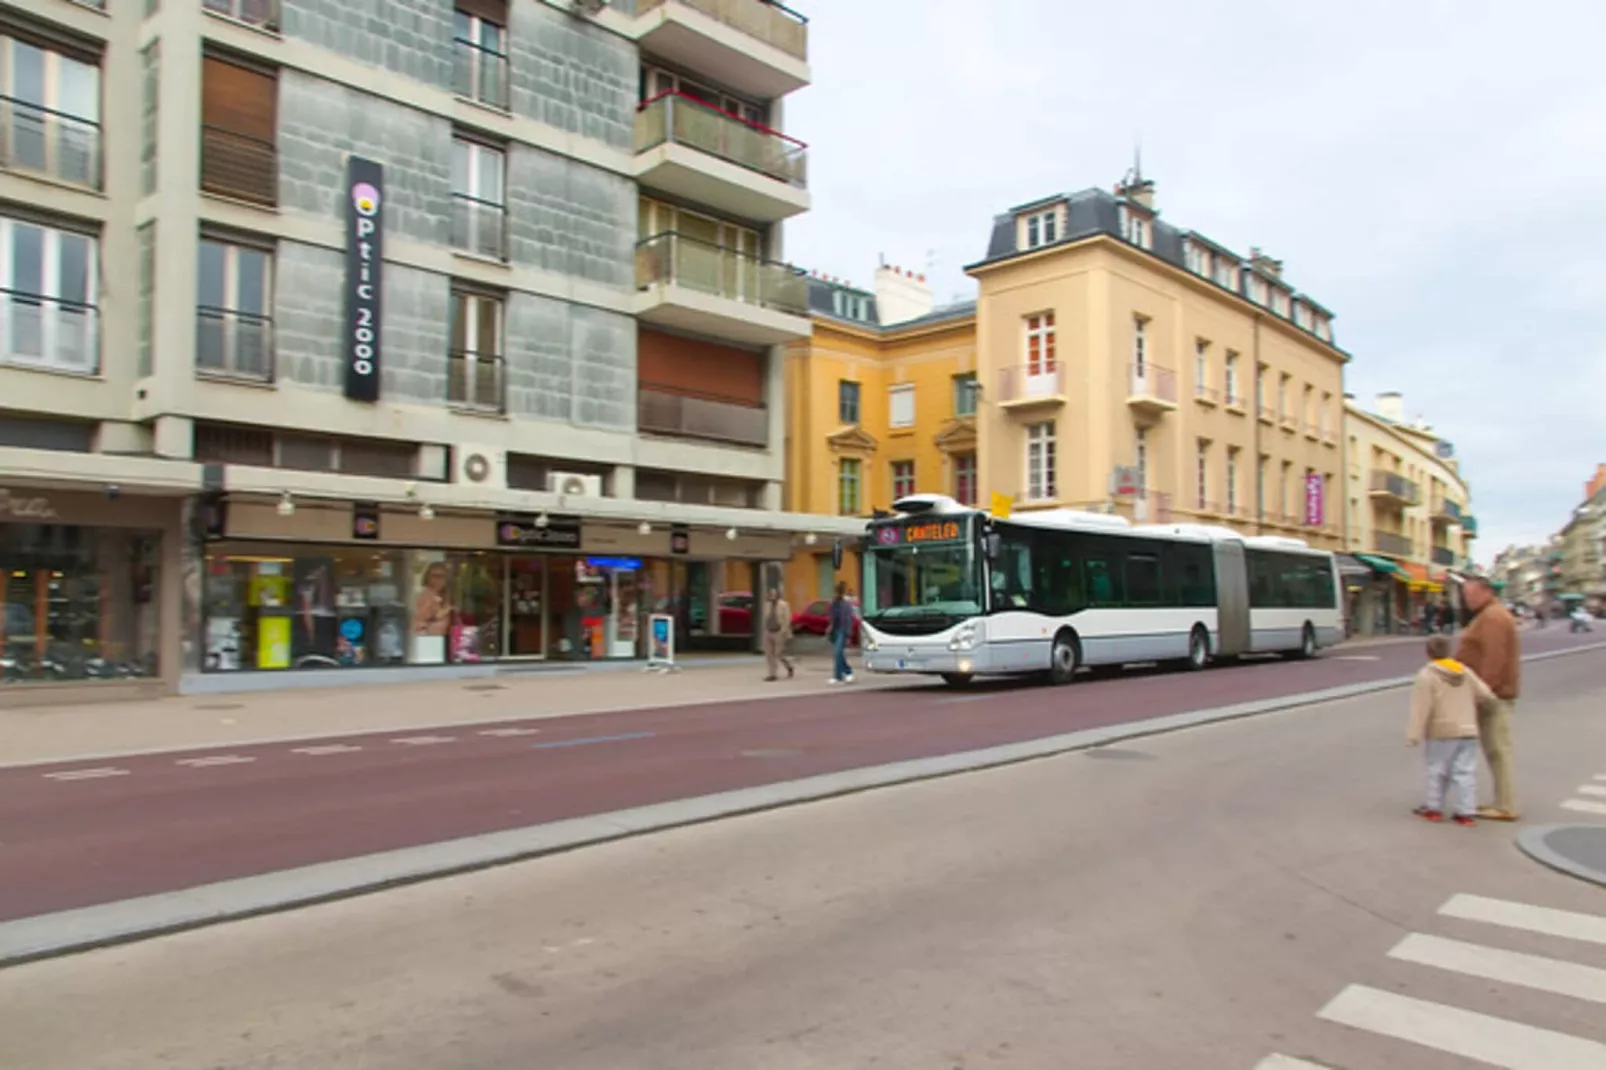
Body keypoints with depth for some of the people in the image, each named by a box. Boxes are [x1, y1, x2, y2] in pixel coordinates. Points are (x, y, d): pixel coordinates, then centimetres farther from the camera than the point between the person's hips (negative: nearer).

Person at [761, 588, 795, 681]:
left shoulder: (783, 605, -7)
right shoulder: (767, 606, 10)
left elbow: (787, 619, -11)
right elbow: (766, 619, 15)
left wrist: (783, 632, -17)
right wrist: (765, 631, 11)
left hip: (779, 633, -5)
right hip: (768, 633, 6)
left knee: (779, 654, -5)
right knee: (769, 654, 0)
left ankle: (790, 667, 20)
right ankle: (772, 674, 6)